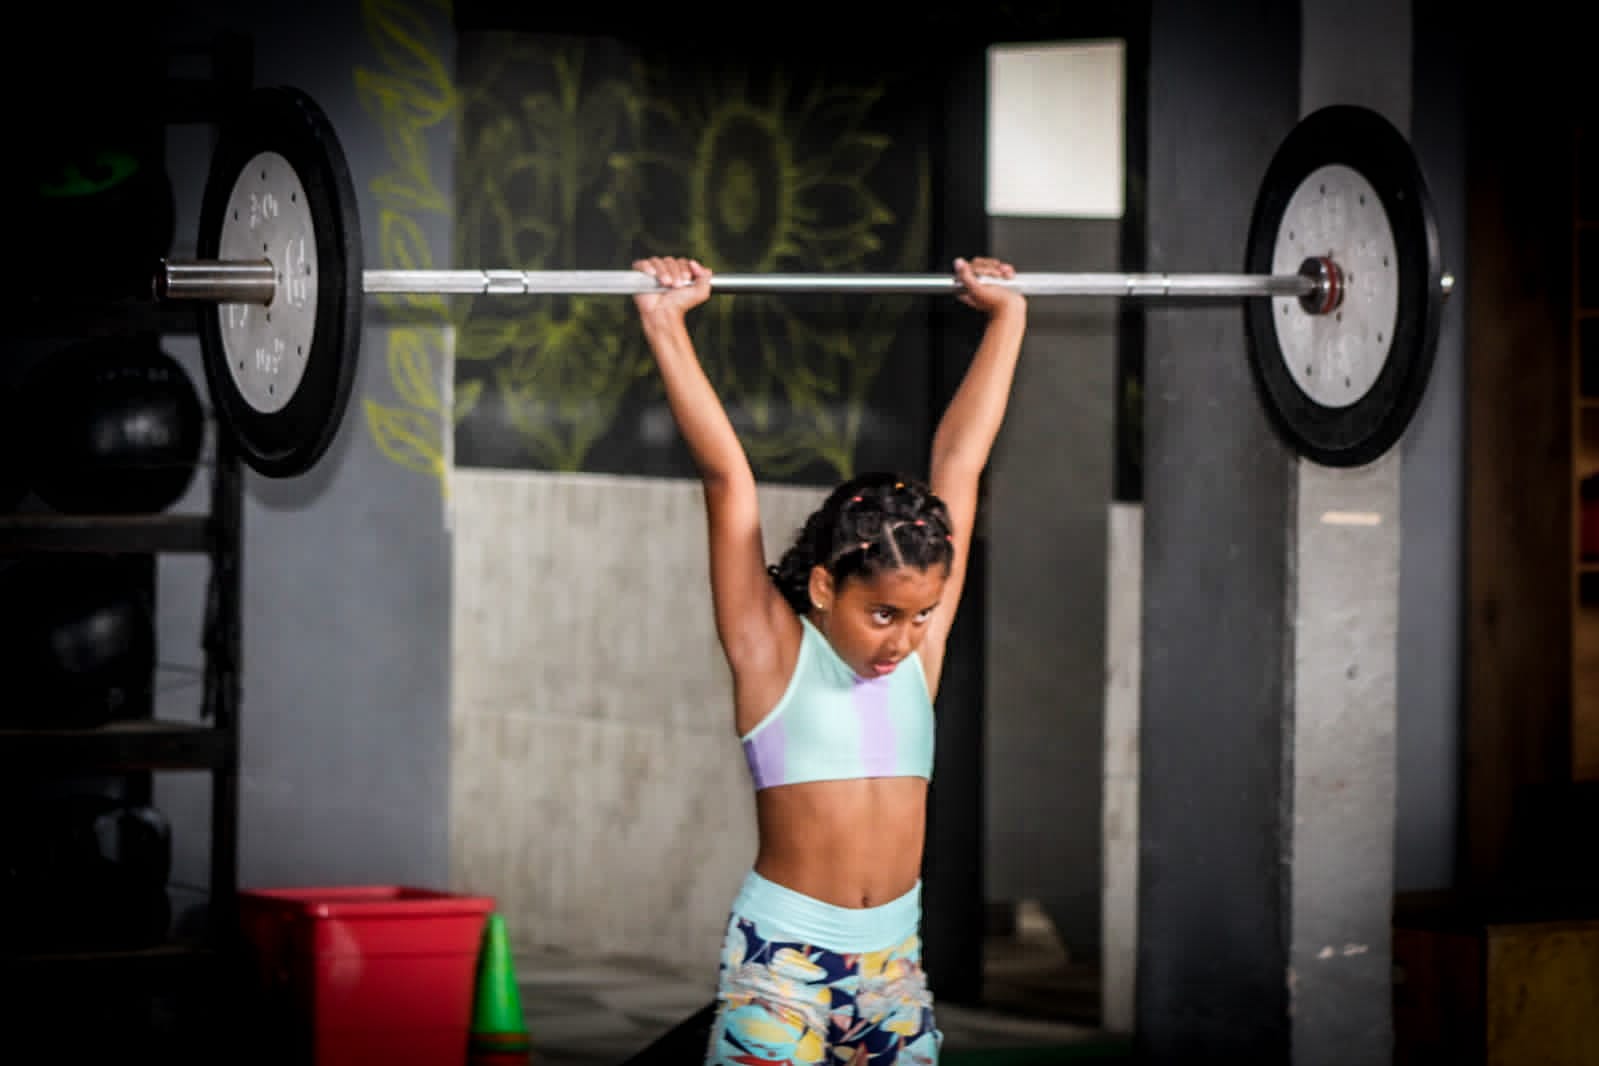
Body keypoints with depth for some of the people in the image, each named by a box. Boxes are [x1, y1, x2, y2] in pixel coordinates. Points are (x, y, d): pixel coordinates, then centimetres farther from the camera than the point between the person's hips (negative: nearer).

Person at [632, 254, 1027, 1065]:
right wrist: (666, 326, -12)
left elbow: (959, 461, 10)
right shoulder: (771, 650, -5)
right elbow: (726, 478, -9)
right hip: (780, 965, -5)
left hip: (892, 965, 5)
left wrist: (1006, 315, 16)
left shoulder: (920, 643, 6)